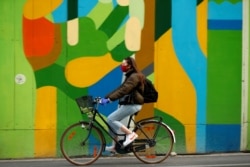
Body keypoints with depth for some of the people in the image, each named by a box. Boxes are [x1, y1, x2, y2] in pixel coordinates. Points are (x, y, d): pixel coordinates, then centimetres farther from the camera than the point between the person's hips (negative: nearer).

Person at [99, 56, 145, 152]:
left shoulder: (134, 77, -14)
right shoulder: (130, 77, 18)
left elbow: (123, 90, -26)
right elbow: (119, 89, 15)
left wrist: (109, 99, -32)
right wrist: (106, 97, 7)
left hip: (132, 104, -10)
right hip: (127, 104, 10)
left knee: (111, 119, -15)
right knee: (111, 121, 7)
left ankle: (130, 134, -13)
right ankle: (115, 146, 12)